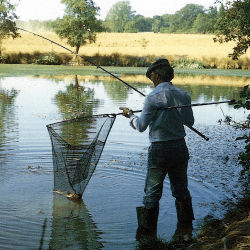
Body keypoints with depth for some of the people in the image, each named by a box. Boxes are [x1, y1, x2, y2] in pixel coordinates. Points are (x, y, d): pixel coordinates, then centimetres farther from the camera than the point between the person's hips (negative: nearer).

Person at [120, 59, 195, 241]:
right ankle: (185, 228, 27)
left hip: (160, 149, -5)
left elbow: (141, 126, -7)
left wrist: (130, 115, 11)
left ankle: (148, 232, 14)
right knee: (181, 189, 17)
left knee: (152, 192, 6)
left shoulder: (153, 98, -14)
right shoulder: (183, 96, 2)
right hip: (180, 147, 5)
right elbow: (190, 122, 12)